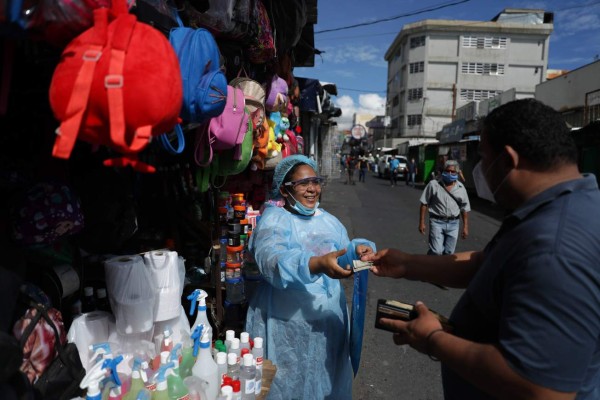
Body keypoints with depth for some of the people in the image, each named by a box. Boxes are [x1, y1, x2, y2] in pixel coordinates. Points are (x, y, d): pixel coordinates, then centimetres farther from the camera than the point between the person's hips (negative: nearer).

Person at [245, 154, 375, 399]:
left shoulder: (328, 220, 8)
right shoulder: (274, 219, -13)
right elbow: (272, 260, -29)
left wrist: (359, 248, -11)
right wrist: (318, 264, -46)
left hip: (329, 320, 6)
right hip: (286, 323, -5)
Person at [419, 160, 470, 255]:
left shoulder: (460, 188, 4)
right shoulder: (433, 184, -5)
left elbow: (465, 208, 9)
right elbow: (424, 204, -3)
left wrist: (465, 226, 5)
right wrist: (422, 222, -6)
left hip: (453, 224, 3)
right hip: (437, 222, -3)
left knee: (449, 252, 9)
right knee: (436, 251, -10)